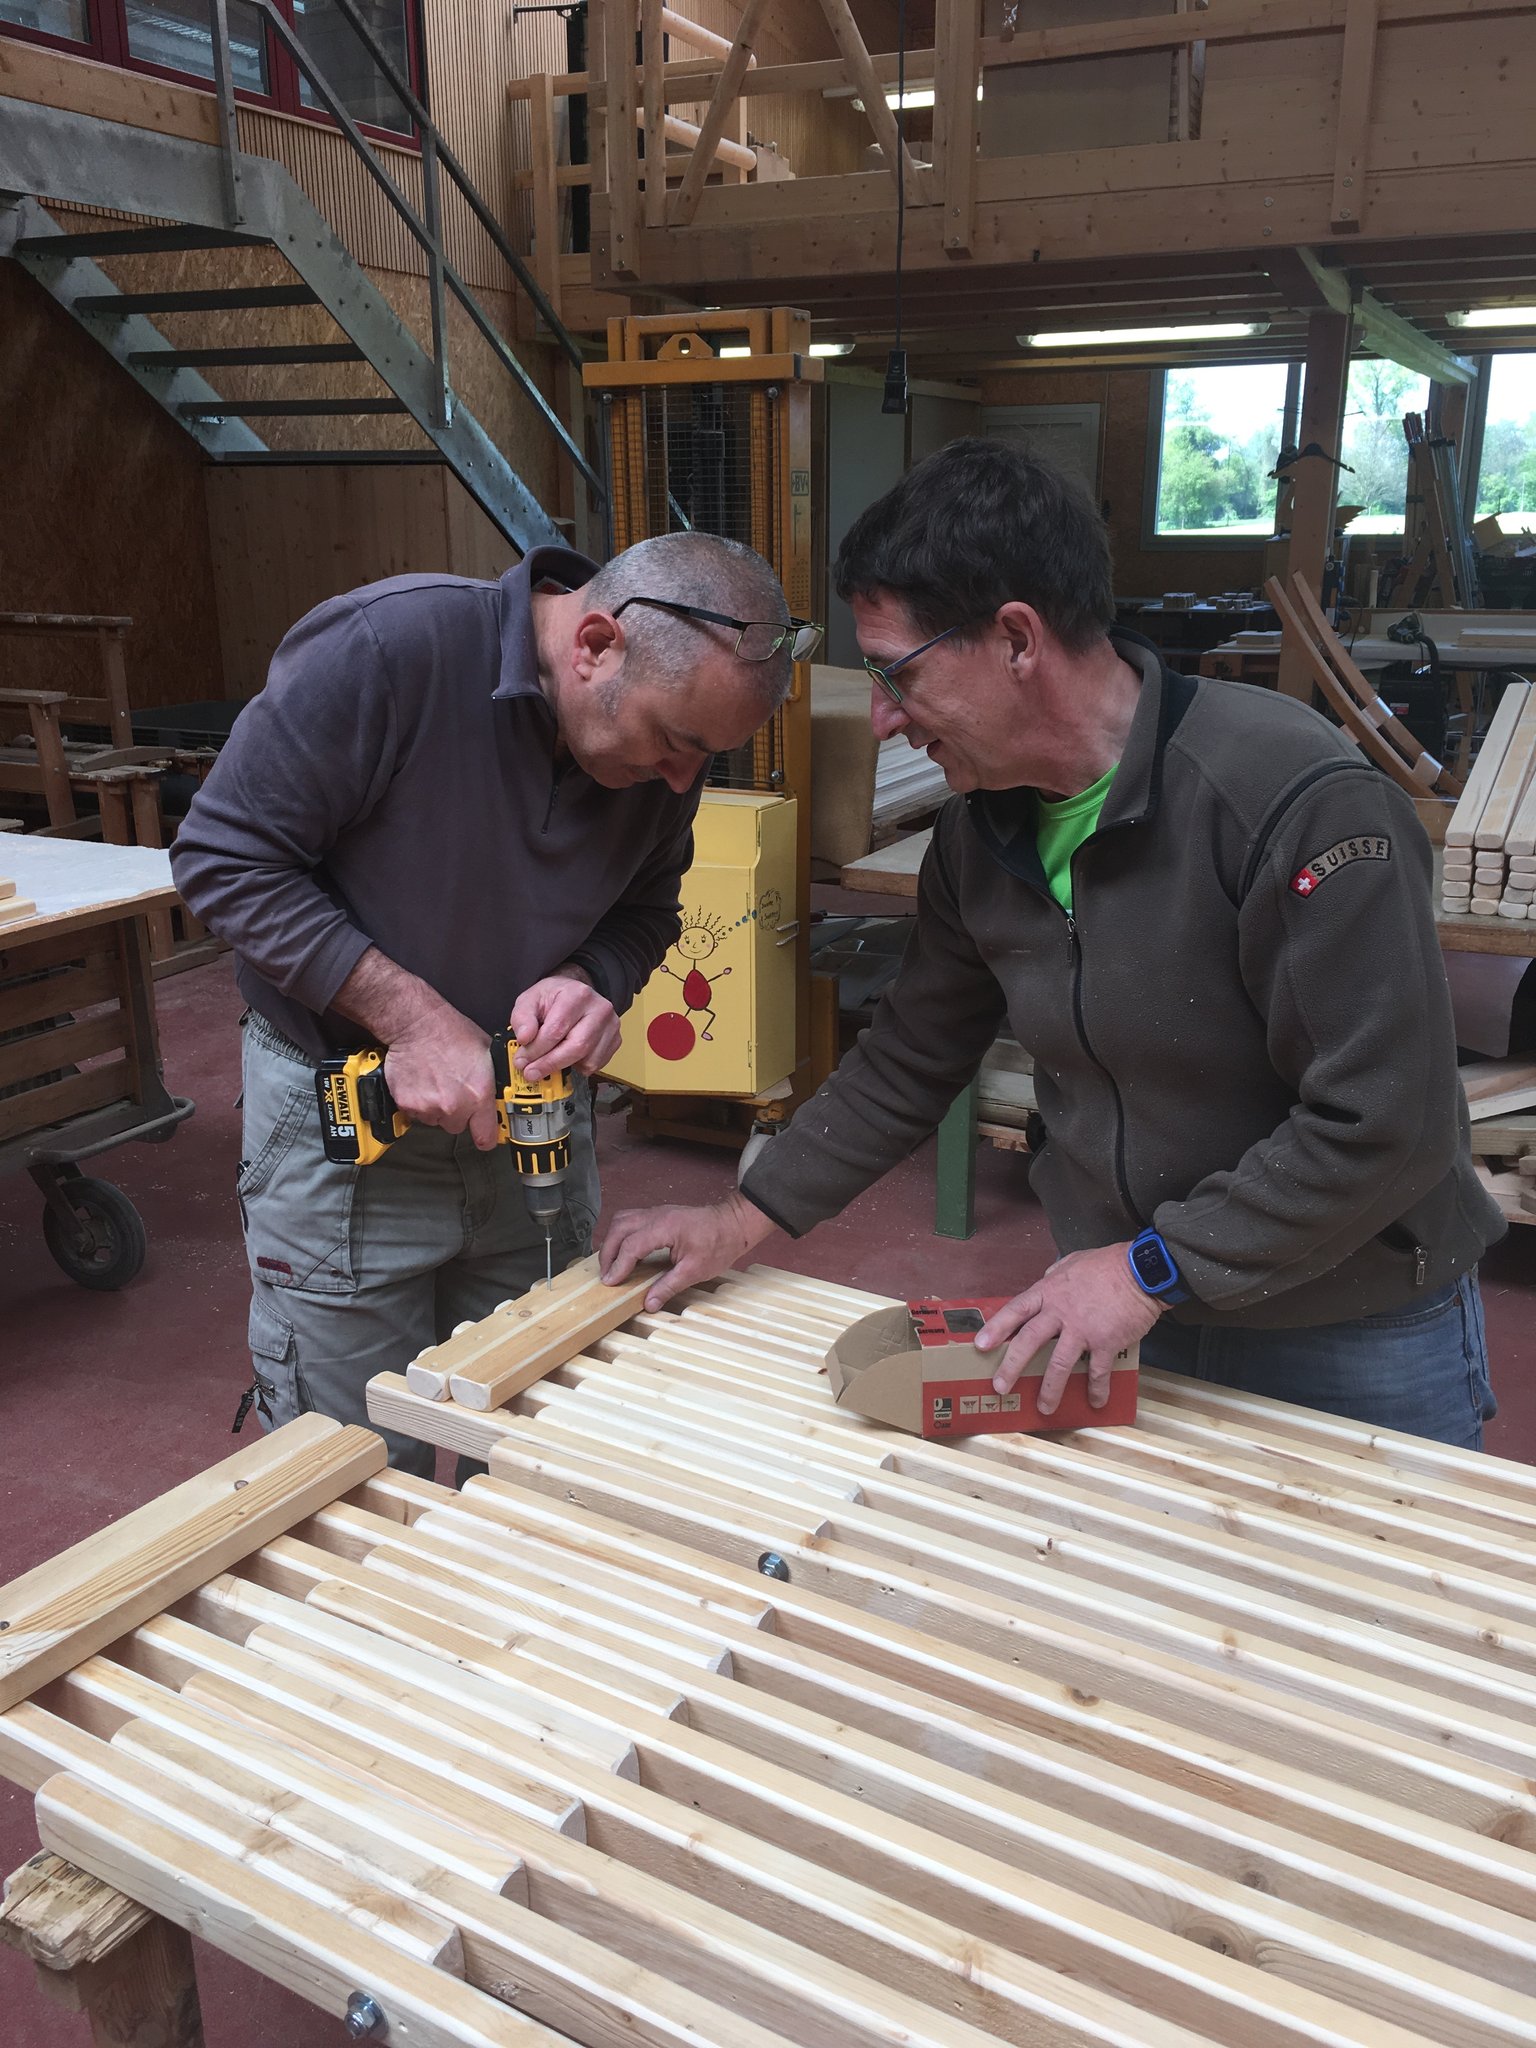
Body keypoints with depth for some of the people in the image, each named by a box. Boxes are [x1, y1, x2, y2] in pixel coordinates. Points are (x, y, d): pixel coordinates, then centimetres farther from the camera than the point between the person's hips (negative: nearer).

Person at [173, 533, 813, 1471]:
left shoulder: (669, 738, -6)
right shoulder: (386, 648, -24)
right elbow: (225, 859, -19)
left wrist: (589, 982, -17)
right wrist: (409, 1016, -24)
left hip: (532, 1105, 5)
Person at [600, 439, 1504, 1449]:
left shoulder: (1298, 799, -27)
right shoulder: (981, 831, -4)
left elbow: (1385, 1124, -26)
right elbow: (909, 1062, 6)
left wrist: (1156, 1266, -23)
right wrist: (741, 1221, 4)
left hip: (1355, 1346, -5)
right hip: (1117, 1318, 6)